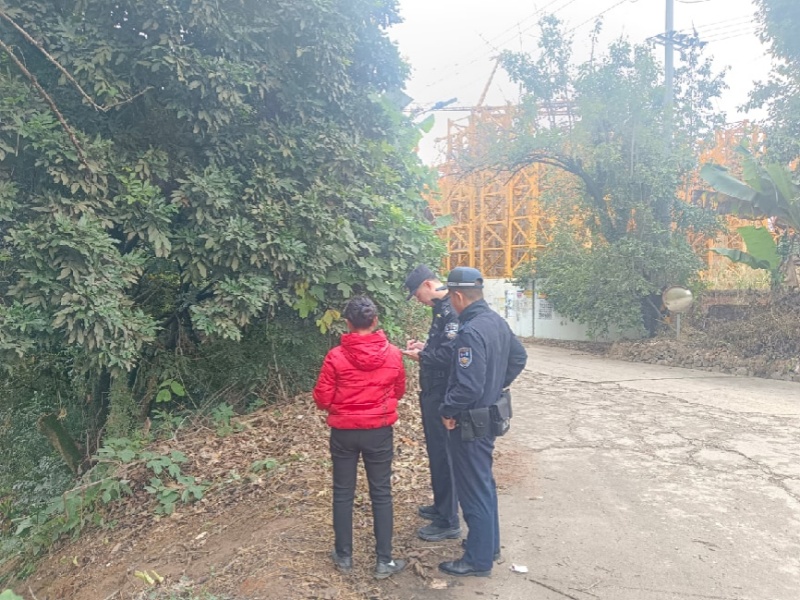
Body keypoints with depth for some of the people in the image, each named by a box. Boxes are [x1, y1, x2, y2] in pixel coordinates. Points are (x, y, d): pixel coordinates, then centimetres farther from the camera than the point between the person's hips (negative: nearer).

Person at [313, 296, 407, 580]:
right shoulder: (393, 354, -8)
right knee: (381, 494, 11)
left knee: (343, 494, 14)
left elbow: (322, 399, -8)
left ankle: (344, 556, 26)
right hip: (380, 431, 1)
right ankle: (384, 561, 17)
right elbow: (399, 391, 6)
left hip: (344, 432, 0)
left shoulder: (336, 356, -14)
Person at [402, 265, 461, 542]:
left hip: (443, 396, -10)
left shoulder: (452, 311, -20)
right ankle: (441, 505, 36)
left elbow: (449, 354, -26)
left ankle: (448, 521, 13)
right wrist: (424, 346, 8)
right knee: (436, 451, 20)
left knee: (442, 454, 0)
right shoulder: (441, 309, 12)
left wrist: (421, 356, -13)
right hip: (433, 393, 10)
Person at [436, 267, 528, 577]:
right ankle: (490, 544, 38)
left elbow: (469, 386, -30)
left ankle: (478, 560, 20)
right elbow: (519, 357, 15)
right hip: (490, 415, 9)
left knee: (474, 490, 5)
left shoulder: (470, 332, -27)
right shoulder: (497, 321, 3)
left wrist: (447, 410, -16)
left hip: (470, 423, -9)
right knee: (484, 482, 23)